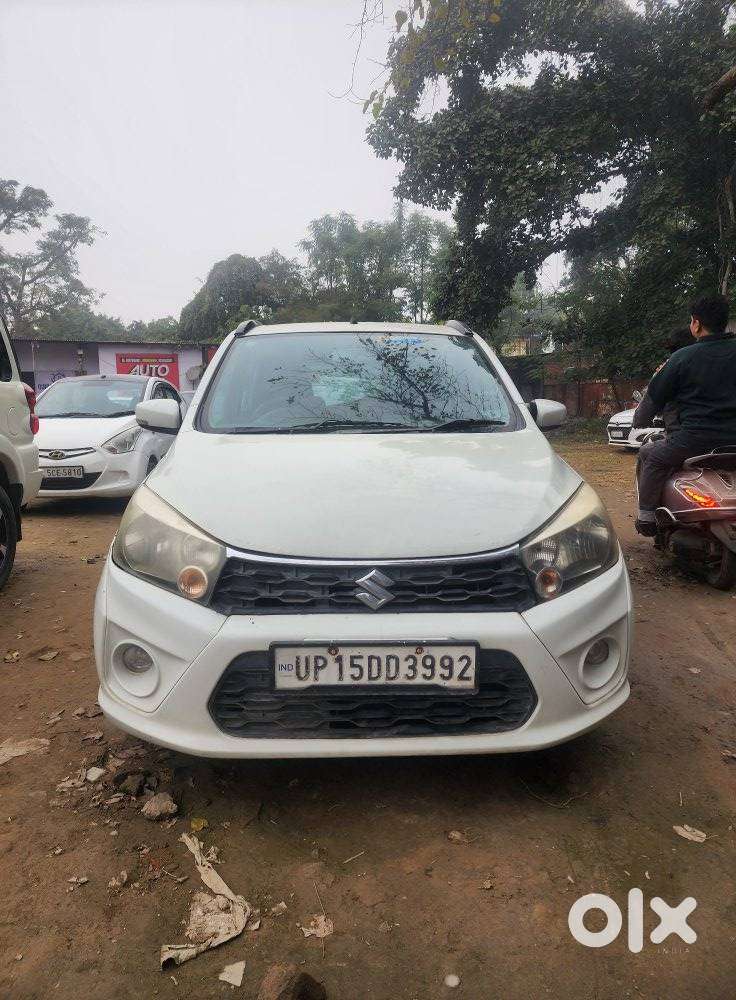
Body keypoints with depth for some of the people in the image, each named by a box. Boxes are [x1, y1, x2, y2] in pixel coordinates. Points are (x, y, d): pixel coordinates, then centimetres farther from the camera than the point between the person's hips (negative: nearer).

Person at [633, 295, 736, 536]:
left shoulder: (684, 357, -4)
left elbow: (655, 397, 4)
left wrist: (640, 420, 21)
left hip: (694, 439, -4)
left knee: (649, 455, 17)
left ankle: (646, 516, 11)